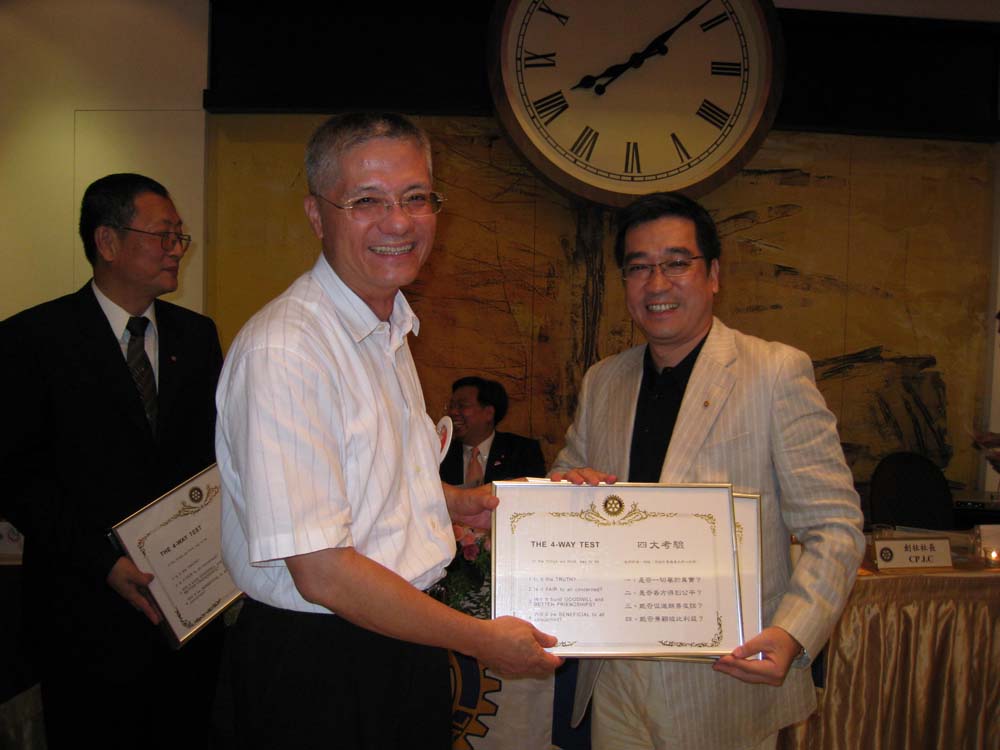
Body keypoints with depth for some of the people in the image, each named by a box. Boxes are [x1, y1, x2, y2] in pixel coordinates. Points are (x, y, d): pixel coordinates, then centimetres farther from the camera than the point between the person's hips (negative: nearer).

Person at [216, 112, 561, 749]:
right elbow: (322, 574, -25)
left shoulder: (389, 327, 6)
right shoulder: (283, 351, -24)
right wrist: (482, 639, -17)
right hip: (319, 666, -8)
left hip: (406, 644, 8)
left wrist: (455, 502, 5)